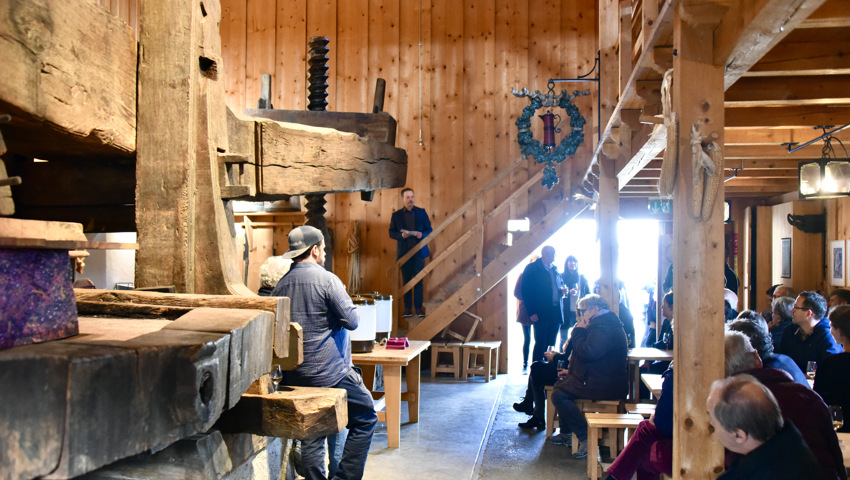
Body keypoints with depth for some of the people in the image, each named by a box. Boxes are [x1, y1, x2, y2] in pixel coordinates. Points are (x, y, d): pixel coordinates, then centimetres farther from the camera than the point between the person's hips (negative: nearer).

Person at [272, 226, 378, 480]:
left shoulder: (281, 285, 7)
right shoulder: (326, 279, -13)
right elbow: (352, 321, -14)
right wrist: (347, 302, 4)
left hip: (294, 376, 7)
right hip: (330, 373, -7)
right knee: (365, 419, 9)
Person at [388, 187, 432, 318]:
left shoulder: (421, 212, 6)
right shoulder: (396, 215, 5)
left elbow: (429, 230, 7)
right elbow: (391, 233, 4)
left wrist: (422, 234, -14)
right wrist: (401, 235, -15)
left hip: (419, 252, 0)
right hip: (404, 252, 0)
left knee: (418, 280, 1)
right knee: (406, 281, 4)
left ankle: (418, 307, 4)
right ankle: (407, 308, 7)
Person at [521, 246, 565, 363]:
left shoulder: (555, 269, 17)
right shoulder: (532, 268, -3)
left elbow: (560, 284, 29)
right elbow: (526, 291, -7)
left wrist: (562, 290, 3)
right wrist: (531, 312, -14)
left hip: (555, 313, 6)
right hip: (541, 314, -6)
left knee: (551, 344, 7)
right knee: (540, 344, -6)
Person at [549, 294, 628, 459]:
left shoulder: (604, 327, -19)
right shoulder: (604, 324, 17)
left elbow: (587, 353, -28)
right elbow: (592, 354, 24)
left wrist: (578, 332, -12)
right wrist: (572, 371, 16)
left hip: (606, 386, -12)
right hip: (603, 379, 12)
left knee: (559, 395, -19)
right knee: (561, 384, 22)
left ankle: (587, 439, -15)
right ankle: (566, 432, 27)